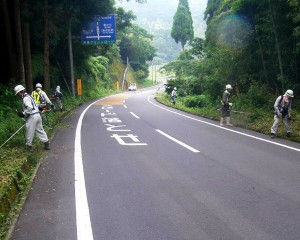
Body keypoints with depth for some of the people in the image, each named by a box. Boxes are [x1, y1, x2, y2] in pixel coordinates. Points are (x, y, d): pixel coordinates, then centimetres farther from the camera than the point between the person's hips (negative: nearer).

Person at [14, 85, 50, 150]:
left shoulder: (25, 98, -12)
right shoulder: (29, 96, 19)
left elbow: (30, 108, -24)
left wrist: (23, 113, -13)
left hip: (32, 117, -10)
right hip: (37, 115, 10)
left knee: (29, 132, 2)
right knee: (40, 130, 11)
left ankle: (29, 146, 12)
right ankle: (46, 144, 10)